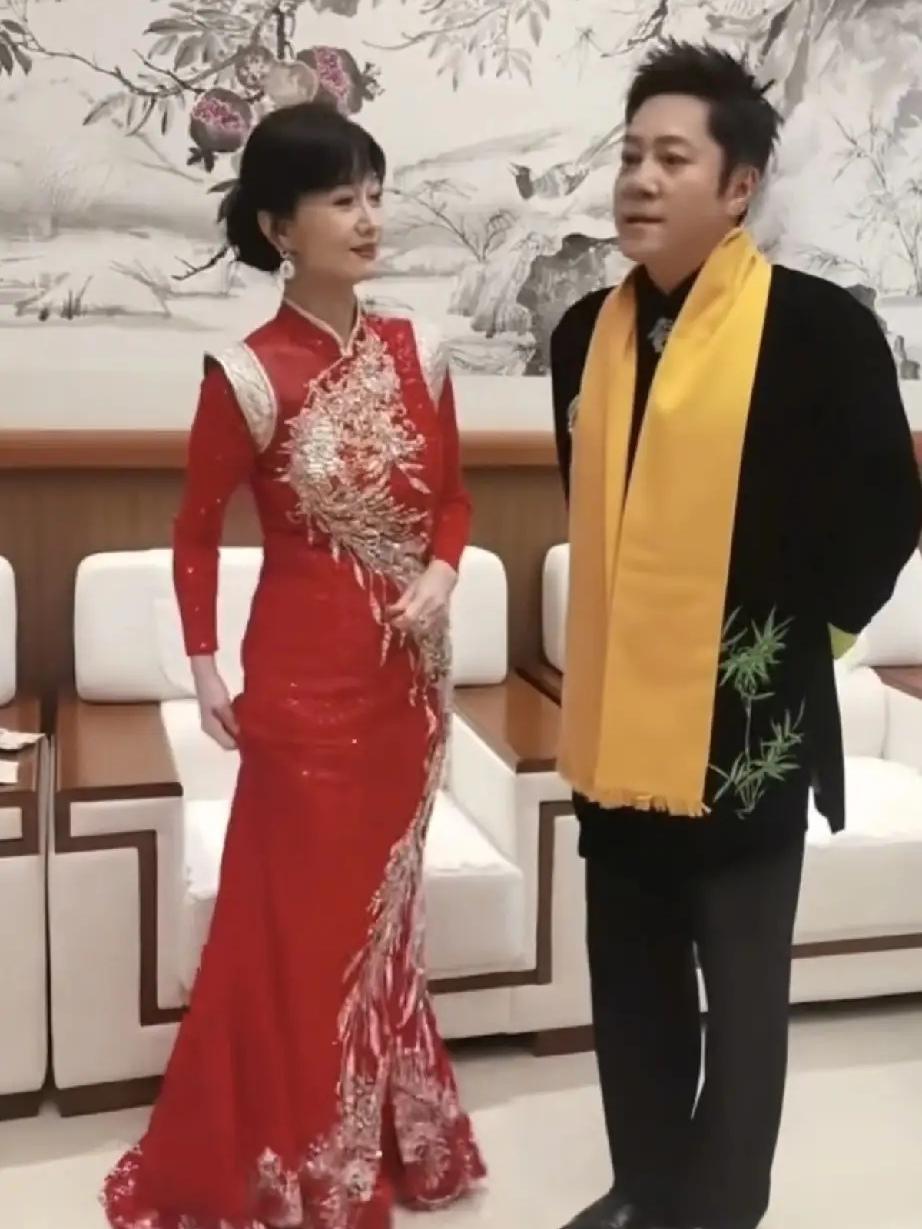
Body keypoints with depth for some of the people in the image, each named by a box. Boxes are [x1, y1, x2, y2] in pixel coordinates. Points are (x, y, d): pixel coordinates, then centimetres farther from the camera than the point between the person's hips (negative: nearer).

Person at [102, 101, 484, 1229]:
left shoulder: (417, 353, 1)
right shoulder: (250, 375, -13)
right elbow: (196, 531, -4)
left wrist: (441, 576, -7)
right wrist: (205, 671, -5)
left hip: (408, 674, 5)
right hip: (306, 676, -5)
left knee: (380, 904, 18)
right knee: (300, 915, 7)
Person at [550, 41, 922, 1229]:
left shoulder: (820, 328, -11)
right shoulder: (587, 333, 6)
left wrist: (806, 636, -1)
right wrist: (616, 647, 14)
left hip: (745, 724, -5)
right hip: (617, 718, 6)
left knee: (740, 992, 10)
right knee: (632, 986, 18)